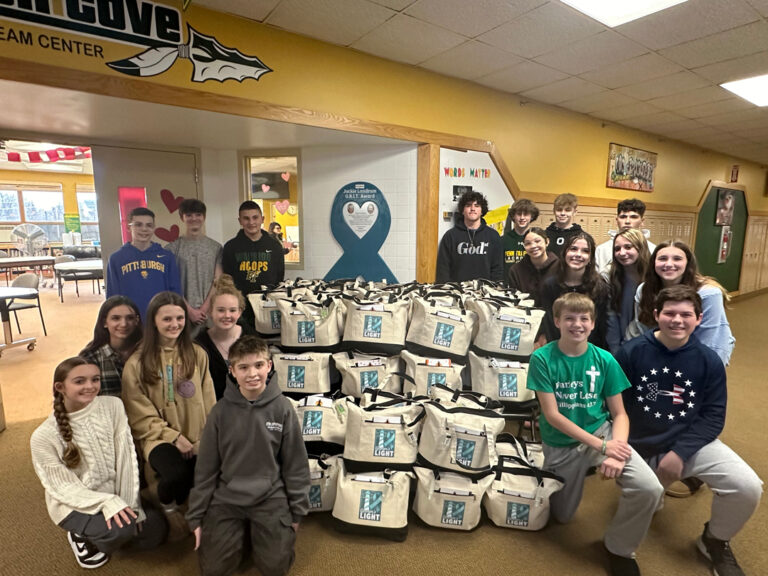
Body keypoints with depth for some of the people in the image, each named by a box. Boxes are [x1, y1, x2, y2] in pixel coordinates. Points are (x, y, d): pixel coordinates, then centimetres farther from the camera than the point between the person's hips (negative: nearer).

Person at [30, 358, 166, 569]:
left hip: (115, 495, 4)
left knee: (155, 531, -4)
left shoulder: (113, 405, -12)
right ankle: (82, 536, 4)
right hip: (75, 504, -3)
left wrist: (128, 503, -14)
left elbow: (126, 457, -11)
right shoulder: (44, 436, -18)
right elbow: (63, 487, -15)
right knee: (122, 528, -28)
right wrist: (107, 503, -29)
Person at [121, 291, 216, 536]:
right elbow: (140, 415, -3)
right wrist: (174, 437, -13)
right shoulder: (137, 363, -1)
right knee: (178, 473, -31)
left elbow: (208, 402, 7)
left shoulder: (197, 354, 6)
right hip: (159, 437, -2)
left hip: (197, 438, 2)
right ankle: (168, 508, 8)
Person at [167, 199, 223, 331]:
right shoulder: (172, 249, 3)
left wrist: (204, 308, -7)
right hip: (184, 313, -1)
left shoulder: (215, 247, 7)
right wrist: (190, 310, -9)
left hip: (210, 312, 1)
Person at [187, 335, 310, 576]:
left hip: (271, 498, -1)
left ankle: (258, 532, 26)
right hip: (226, 498, 1)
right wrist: (196, 515, 3)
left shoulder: (282, 408, -12)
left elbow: (295, 463, -4)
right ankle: (240, 532, 28)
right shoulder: (221, 410, -8)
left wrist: (298, 510, 0)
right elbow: (206, 467, 1)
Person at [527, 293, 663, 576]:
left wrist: (616, 452, -22)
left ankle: (618, 547, 5)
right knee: (562, 517, 15)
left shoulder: (605, 360, -9)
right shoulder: (542, 358, -17)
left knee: (650, 489, -24)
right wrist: (602, 447, -21)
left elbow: (619, 414, -4)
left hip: (601, 431, 1)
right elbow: (552, 415, -18)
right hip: (560, 445, -1)